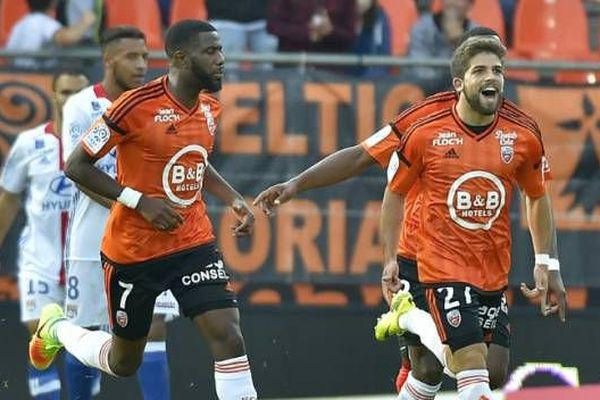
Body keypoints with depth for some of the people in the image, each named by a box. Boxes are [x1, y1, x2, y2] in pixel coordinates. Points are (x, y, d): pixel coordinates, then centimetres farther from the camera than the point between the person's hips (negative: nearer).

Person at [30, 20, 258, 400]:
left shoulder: (210, 108, 3)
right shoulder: (137, 106, -19)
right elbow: (77, 166, -15)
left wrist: (234, 200, 6)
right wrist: (141, 201, -21)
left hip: (193, 243, 5)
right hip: (132, 250, -5)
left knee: (229, 338, -15)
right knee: (124, 363, 13)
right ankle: (57, 327, 43)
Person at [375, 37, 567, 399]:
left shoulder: (524, 137, -1)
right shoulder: (425, 135, -8)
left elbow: (538, 198, 13)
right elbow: (395, 193, 5)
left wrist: (548, 264, 10)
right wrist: (390, 258, 2)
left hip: (495, 270, 4)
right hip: (445, 267, -4)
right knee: (473, 368, -16)